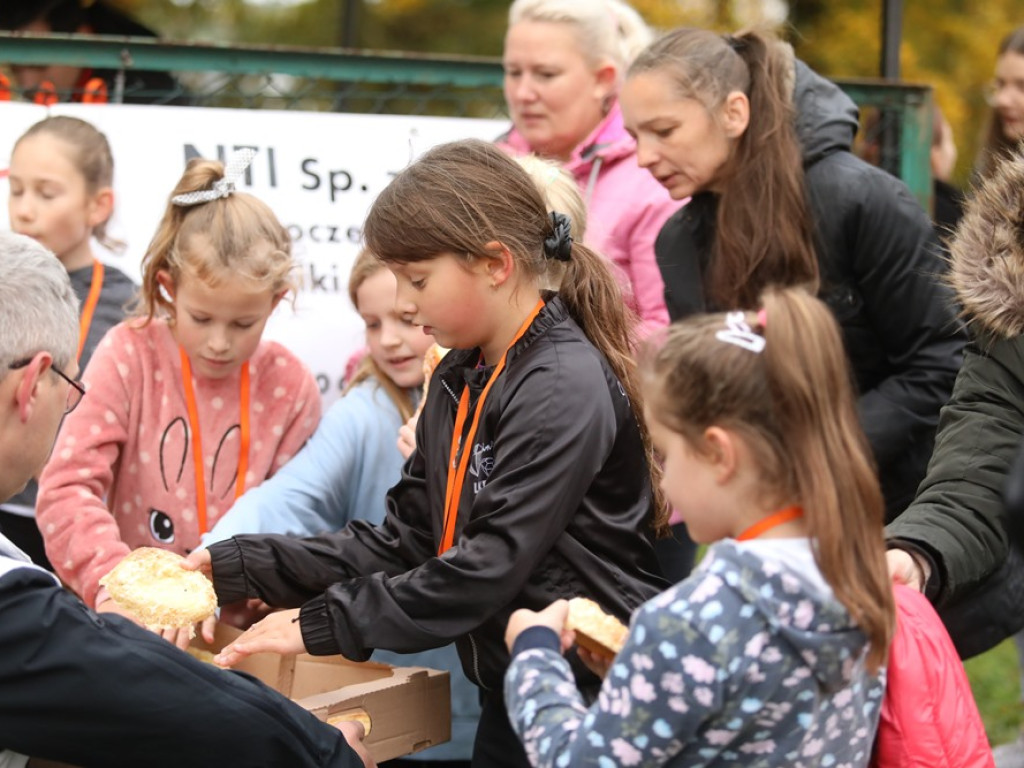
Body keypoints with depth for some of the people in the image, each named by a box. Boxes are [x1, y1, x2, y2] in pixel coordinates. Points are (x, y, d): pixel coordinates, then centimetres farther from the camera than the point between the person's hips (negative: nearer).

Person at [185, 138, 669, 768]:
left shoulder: (565, 389, -19)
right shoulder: (457, 382, 10)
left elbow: (488, 569, -23)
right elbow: (404, 540, 9)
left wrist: (323, 625, -18)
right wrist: (234, 569, 1)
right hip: (509, 696, 8)